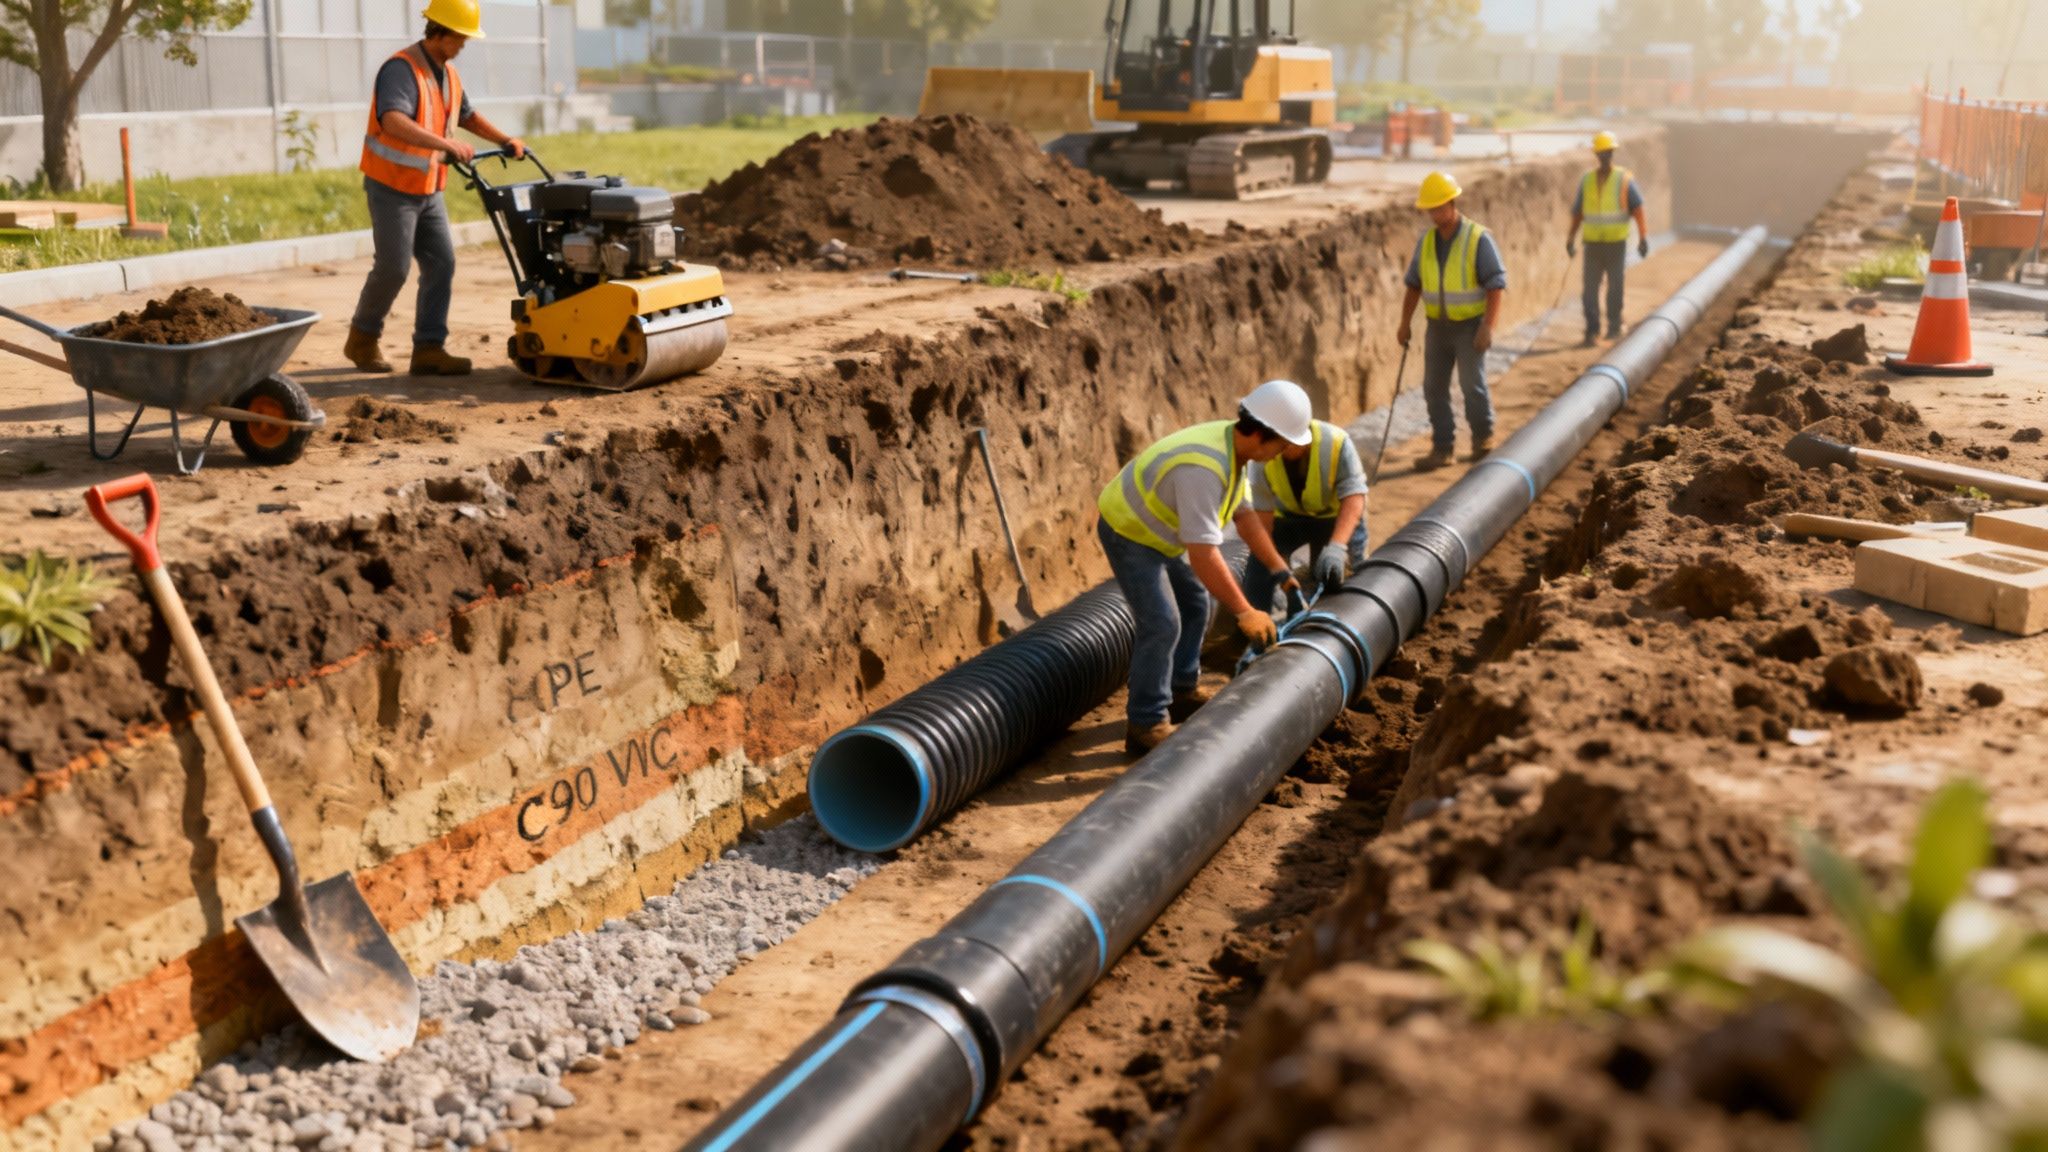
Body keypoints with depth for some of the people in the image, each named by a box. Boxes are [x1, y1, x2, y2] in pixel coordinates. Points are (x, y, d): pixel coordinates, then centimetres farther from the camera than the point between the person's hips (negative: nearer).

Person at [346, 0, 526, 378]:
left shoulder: (448, 72, 8)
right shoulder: (401, 69, -21)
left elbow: (467, 115, 25)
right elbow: (393, 122, -38)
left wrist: (505, 141, 12)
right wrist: (445, 144, -48)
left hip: (428, 190, 8)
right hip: (392, 188, -8)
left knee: (441, 264, -1)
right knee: (394, 267, -5)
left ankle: (429, 349, -1)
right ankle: (362, 339, 15)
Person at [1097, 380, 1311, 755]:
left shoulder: (1233, 445, -7)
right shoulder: (1205, 469, -37)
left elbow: (1244, 514, 4)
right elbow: (1202, 554, -38)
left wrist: (1280, 570, 4)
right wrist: (1244, 613, -32)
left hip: (1155, 528, 10)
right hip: (1127, 532, -10)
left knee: (1194, 604, 19)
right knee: (1162, 623, -15)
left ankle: (1183, 692, 35)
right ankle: (1146, 725, -6)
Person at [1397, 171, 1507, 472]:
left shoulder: (1478, 239, -11)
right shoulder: (1426, 241, 4)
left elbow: (1496, 284, -13)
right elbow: (1414, 284, 10)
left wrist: (1487, 326, -20)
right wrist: (1405, 323, 3)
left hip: (1470, 326, -5)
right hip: (1438, 326, 5)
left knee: (1472, 385, -9)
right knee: (1434, 388, 2)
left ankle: (1483, 437, 15)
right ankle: (1442, 448, 9)